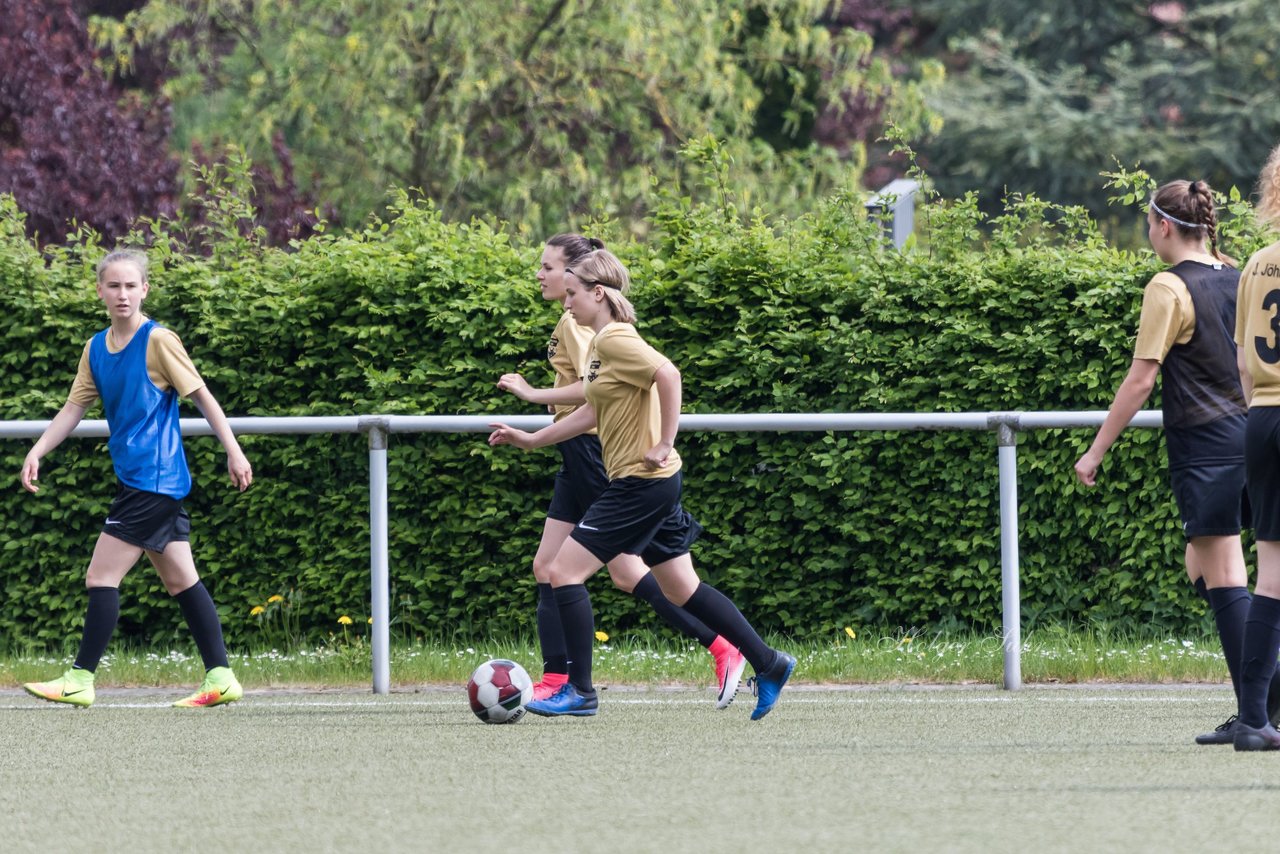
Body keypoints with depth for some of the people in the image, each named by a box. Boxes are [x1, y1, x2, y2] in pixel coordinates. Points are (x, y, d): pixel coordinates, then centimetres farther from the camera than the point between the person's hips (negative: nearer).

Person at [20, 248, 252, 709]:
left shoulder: (158, 341, -11)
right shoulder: (96, 348, 11)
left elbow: (202, 396, -7)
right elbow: (74, 408, 13)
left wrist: (233, 451, -7)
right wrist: (36, 453, 3)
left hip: (153, 477, -8)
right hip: (136, 478, 8)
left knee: (101, 576, -7)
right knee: (180, 580, 8)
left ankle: (80, 679, -2)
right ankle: (221, 678, 9)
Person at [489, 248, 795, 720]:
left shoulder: (615, 340, -15)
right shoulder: (600, 343, 14)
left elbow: (668, 375, -30)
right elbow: (593, 412, 25)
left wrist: (664, 444, -25)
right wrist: (530, 440, 24)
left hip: (643, 482, -10)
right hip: (651, 485, 10)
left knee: (564, 571, -8)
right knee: (680, 588, 15)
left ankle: (579, 690, -4)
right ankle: (768, 664, 20)